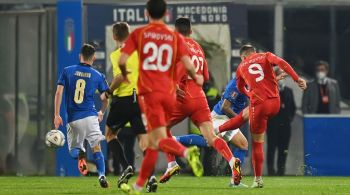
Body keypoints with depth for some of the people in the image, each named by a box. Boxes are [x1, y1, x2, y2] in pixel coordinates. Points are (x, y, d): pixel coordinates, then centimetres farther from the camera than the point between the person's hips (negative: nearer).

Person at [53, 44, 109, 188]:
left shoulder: (67, 71, 5)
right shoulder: (98, 76, 4)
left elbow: (59, 93, -2)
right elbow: (106, 98, 7)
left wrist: (57, 115, 0)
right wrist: (102, 113, 27)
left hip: (72, 118, 1)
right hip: (90, 116, -1)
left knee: (73, 150, 13)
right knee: (96, 148, 3)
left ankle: (80, 153, -23)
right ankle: (102, 175, -16)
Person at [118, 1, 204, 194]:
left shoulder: (138, 34, 2)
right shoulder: (175, 37, 6)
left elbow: (122, 60, -6)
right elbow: (188, 65, -5)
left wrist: (125, 75, 16)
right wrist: (197, 78, 17)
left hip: (149, 92, -4)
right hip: (169, 93, 4)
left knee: (159, 140, -11)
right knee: (153, 142, 13)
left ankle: (187, 152, -41)